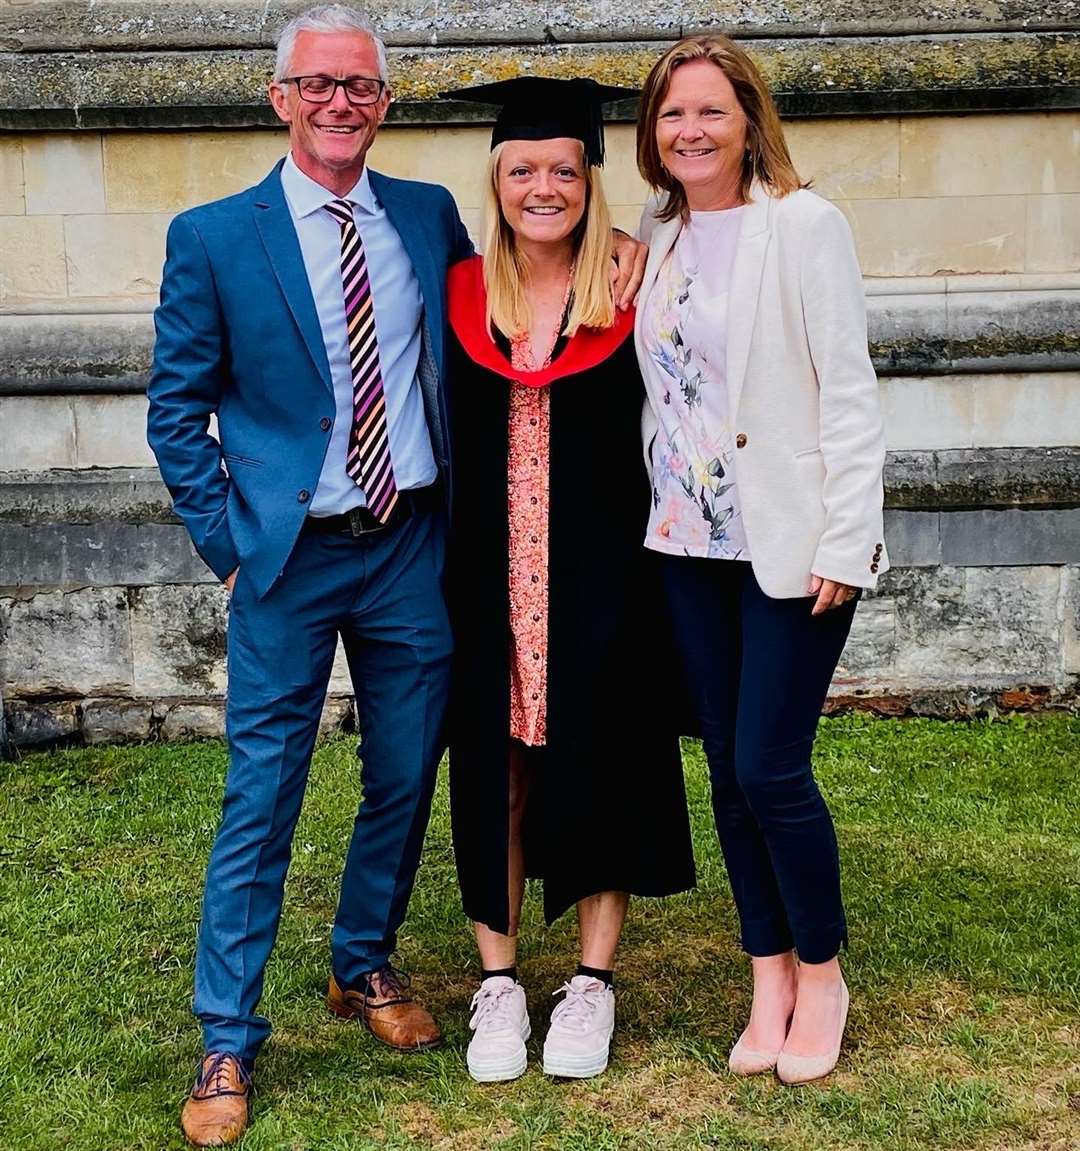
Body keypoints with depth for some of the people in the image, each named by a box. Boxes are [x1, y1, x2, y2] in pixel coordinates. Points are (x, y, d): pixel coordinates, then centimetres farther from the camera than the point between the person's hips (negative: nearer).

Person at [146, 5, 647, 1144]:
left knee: (405, 781, 13)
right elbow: (176, 410, 0)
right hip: (287, 559, -3)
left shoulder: (429, 216, 6)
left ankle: (363, 966, 36)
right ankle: (228, 1044, 14)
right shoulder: (213, 237, -3)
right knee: (260, 800, 1)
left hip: (412, 548, 4)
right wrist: (227, 545, -4)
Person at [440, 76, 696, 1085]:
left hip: (601, 574, -1)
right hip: (488, 574, 2)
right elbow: (440, 436, 8)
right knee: (493, 764, 7)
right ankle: (497, 981, 19)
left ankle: (592, 981, 20)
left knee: (596, 758, 6)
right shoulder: (458, 294, 4)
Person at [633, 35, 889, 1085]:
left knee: (769, 767, -5)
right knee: (728, 770, 10)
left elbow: (848, 391, -10)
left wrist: (845, 541, -15)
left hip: (793, 543, -5)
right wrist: (650, 508, 3)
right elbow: (654, 383, 12)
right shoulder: (654, 237, 9)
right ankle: (769, 976, 25)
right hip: (691, 542, 5)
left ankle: (821, 971, 18)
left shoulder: (804, 226, -7)